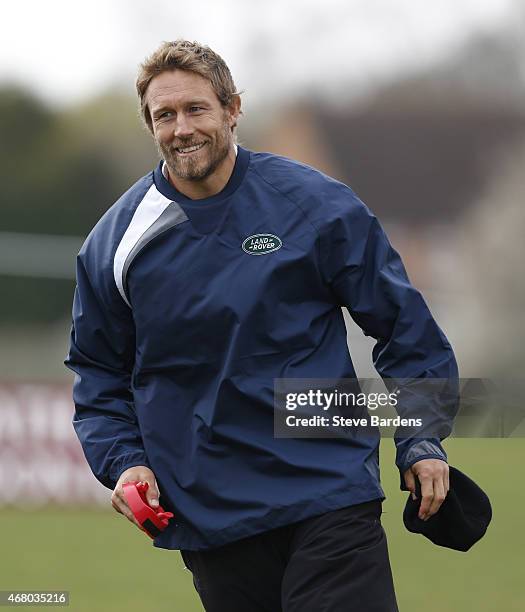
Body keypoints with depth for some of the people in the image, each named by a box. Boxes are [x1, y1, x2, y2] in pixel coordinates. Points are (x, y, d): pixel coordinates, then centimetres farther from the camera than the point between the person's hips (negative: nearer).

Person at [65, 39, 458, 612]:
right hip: (205, 516, 2)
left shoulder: (315, 205, -2)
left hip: (327, 496, -2)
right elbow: (97, 370, 15)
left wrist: (420, 440, -2)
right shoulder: (114, 242, 4)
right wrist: (123, 461, 0)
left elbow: (402, 322, 5)